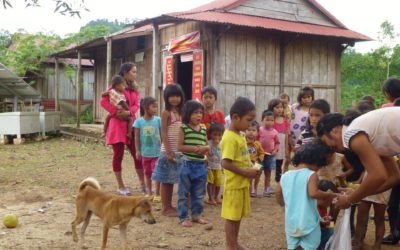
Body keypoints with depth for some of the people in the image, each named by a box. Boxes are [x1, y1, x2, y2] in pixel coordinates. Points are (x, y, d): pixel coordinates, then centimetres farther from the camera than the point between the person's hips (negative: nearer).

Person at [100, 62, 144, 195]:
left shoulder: (135, 88, 14)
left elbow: (136, 104, 3)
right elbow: (104, 101, -12)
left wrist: (128, 112, -16)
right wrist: (115, 112, -19)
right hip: (118, 124, -6)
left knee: (137, 154, 4)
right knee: (118, 155, 2)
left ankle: (143, 184, 12)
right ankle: (120, 186, 11)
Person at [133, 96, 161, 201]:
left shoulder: (158, 120, -6)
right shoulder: (139, 121, -7)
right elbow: (137, 137, -2)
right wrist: (138, 151, -4)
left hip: (157, 152, -1)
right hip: (145, 152, 1)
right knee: (147, 173, 14)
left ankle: (157, 193, 9)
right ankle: (149, 192, 28)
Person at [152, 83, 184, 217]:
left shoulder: (181, 113, 11)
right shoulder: (166, 112, -8)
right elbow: (164, 133, -13)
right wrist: (168, 151, -19)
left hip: (179, 151, 7)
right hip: (168, 151, -6)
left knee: (172, 180, 13)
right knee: (166, 181, 2)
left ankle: (169, 206, 22)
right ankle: (165, 208, 9)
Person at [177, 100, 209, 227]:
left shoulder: (203, 130, 8)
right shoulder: (184, 128, -7)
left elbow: (207, 145, 13)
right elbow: (179, 146, -12)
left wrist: (205, 148, -11)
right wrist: (195, 148, -20)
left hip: (201, 165, 5)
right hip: (187, 164, -5)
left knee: (199, 193, 14)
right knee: (184, 193, 4)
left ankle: (196, 214, 27)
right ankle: (183, 217, 13)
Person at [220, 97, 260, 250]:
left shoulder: (240, 136, 10)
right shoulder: (229, 138, -20)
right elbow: (226, 164, -26)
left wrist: (251, 170, 4)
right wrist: (246, 172, -21)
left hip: (243, 184, 9)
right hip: (234, 185, -9)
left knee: (238, 215, 18)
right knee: (232, 216, 2)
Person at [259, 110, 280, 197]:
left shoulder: (274, 132, 0)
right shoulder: (260, 130, -7)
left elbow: (277, 143, 8)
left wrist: (275, 150, -6)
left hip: (270, 155, 3)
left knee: (268, 173, 11)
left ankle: (266, 190, 18)